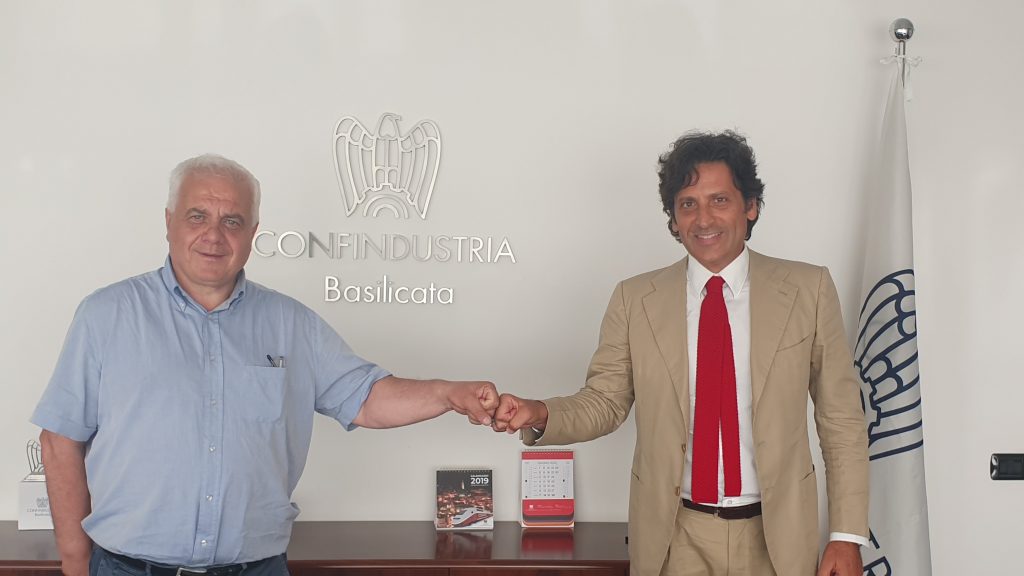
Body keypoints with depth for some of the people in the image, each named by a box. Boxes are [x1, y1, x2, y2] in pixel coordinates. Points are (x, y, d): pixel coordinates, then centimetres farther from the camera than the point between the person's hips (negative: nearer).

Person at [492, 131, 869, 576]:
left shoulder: (809, 290, -2)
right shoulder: (634, 300, 0)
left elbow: (841, 419, -1)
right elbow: (604, 401, 2)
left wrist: (847, 534, -4)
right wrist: (538, 416, -18)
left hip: (776, 537, 0)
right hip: (675, 538, 0)